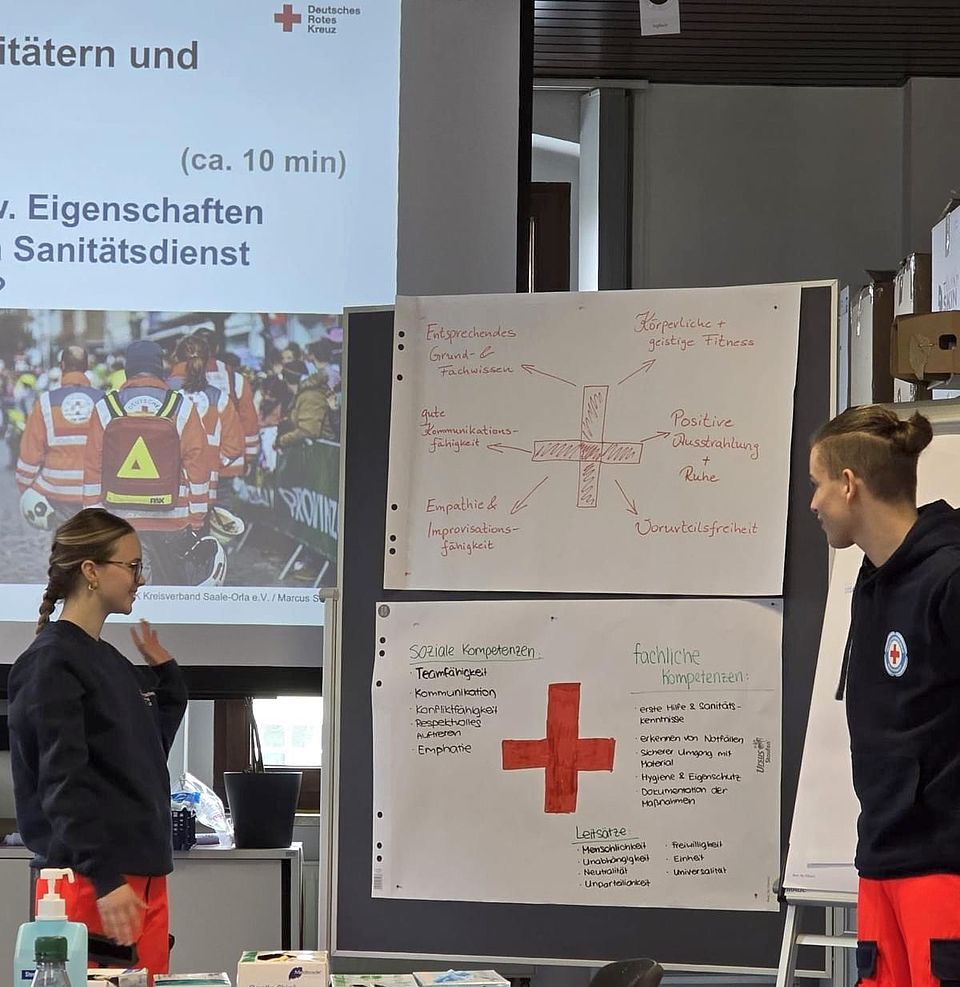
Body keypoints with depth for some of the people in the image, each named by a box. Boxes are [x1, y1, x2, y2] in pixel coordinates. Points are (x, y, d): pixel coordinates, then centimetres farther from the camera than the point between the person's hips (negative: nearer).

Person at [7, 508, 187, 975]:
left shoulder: (110, 662, 17)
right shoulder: (51, 664, -10)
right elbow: (63, 783, -17)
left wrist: (165, 673, 19)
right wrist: (104, 880, -24)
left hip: (144, 877, 9)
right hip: (90, 883, -9)